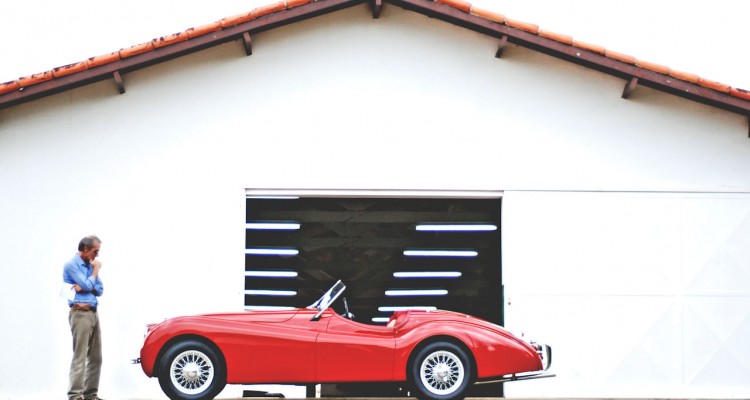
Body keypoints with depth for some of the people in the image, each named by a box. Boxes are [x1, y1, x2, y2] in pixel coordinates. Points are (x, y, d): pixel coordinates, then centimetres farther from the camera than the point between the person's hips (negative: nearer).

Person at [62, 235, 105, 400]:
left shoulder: (89, 265, 16)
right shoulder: (71, 265, -7)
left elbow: (100, 290, 10)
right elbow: (87, 285, -15)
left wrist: (84, 287, -8)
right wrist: (96, 270, 0)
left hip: (94, 313, 8)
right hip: (80, 313, -8)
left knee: (96, 357, 7)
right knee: (80, 356, -11)